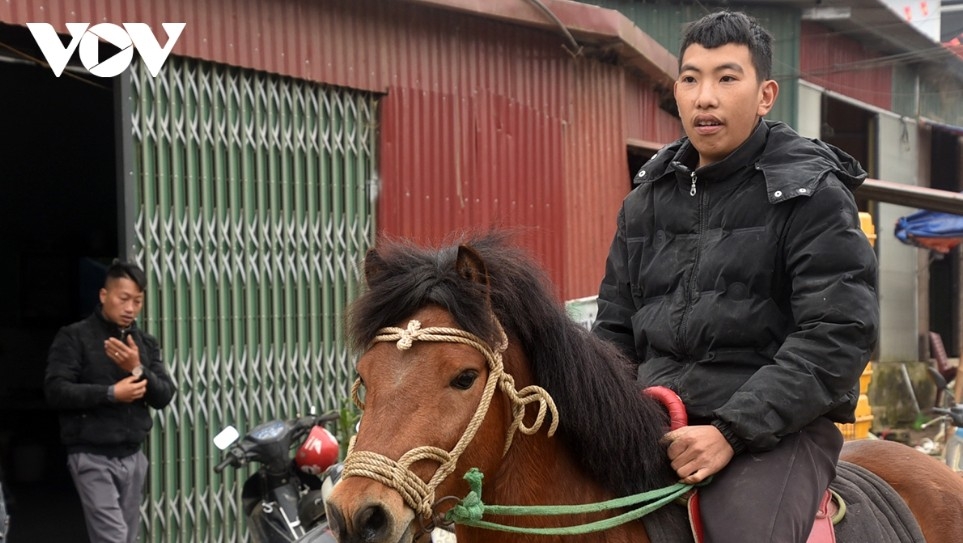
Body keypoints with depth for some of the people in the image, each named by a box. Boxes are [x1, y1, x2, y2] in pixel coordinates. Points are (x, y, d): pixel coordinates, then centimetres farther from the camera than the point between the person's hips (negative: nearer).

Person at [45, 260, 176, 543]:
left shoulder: (145, 343, 12)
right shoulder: (74, 337, -4)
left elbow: (164, 396, 5)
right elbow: (55, 391, -12)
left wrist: (138, 370, -13)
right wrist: (111, 393, -18)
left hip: (133, 457, 5)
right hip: (92, 457, -5)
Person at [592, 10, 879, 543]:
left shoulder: (810, 194, -3)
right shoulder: (648, 199, 15)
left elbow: (838, 335, -12)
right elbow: (615, 327, 21)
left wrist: (731, 429, -19)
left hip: (774, 424, -5)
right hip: (655, 423, 6)